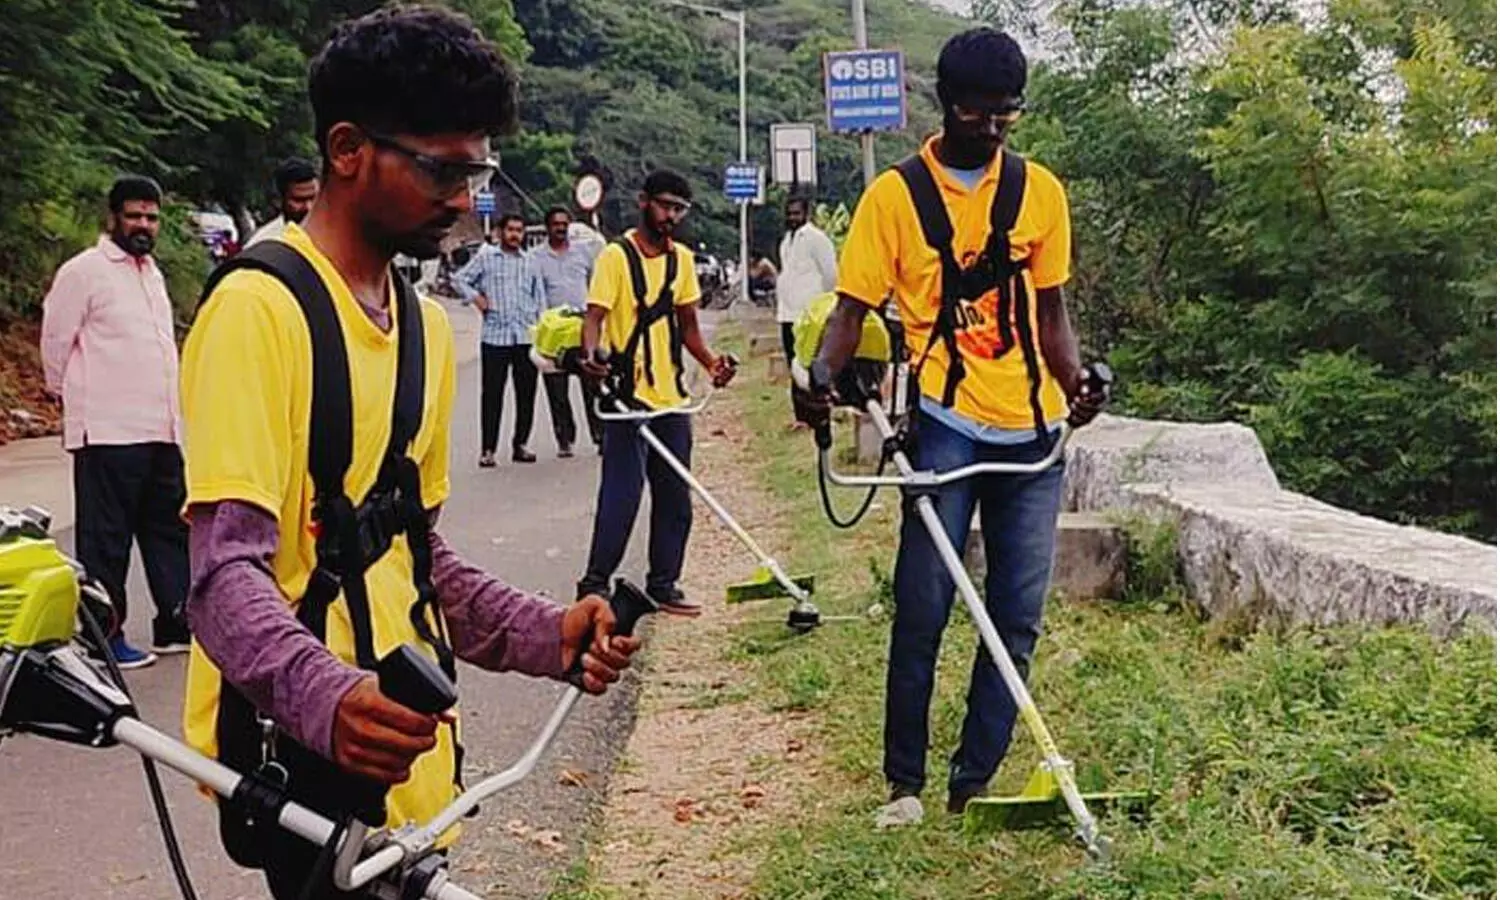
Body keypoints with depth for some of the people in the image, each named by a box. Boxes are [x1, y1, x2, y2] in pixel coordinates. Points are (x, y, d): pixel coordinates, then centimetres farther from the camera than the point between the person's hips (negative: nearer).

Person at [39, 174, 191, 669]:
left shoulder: (151, 272, 18)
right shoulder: (83, 271, -6)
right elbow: (56, 340, -4)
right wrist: (74, 397, 7)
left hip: (161, 429, 8)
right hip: (108, 430, -8)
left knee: (169, 530, 12)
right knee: (106, 537, -1)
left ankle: (176, 625, 20)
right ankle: (105, 637, 7)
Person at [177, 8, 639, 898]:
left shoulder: (427, 327, 11)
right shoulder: (260, 309, -15)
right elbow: (228, 570, -22)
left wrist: (545, 633, 2)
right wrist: (328, 696, -40)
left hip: (400, 749, 8)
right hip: (302, 748, -8)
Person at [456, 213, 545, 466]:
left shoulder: (529, 262, 13)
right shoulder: (485, 256, 5)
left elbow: (539, 296, 17)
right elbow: (461, 279, 10)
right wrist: (475, 298, -4)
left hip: (527, 336, 3)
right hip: (495, 335, -3)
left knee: (527, 393, 6)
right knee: (492, 393, -3)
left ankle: (520, 444, 17)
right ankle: (487, 449, 1)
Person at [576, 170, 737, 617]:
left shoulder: (681, 258, 12)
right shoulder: (616, 256, -7)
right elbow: (595, 315, -16)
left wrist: (710, 361, 0)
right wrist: (591, 352, -36)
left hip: (672, 398, 7)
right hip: (628, 396, -6)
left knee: (675, 499, 10)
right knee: (620, 496, -6)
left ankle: (663, 585, 21)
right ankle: (594, 585, 5)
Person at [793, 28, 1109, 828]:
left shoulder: (1040, 191, 7)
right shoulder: (895, 194, -2)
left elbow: (1049, 311, 12)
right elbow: (852, 309, -2)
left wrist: (1076, 385, -6)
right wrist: (819, 376, -21)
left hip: (1033, 429, 4)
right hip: (946, 424, -3)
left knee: (1017, 618, 5)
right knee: (923, 607, -5)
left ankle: (974, 783, 17)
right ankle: (904, 783, 10)